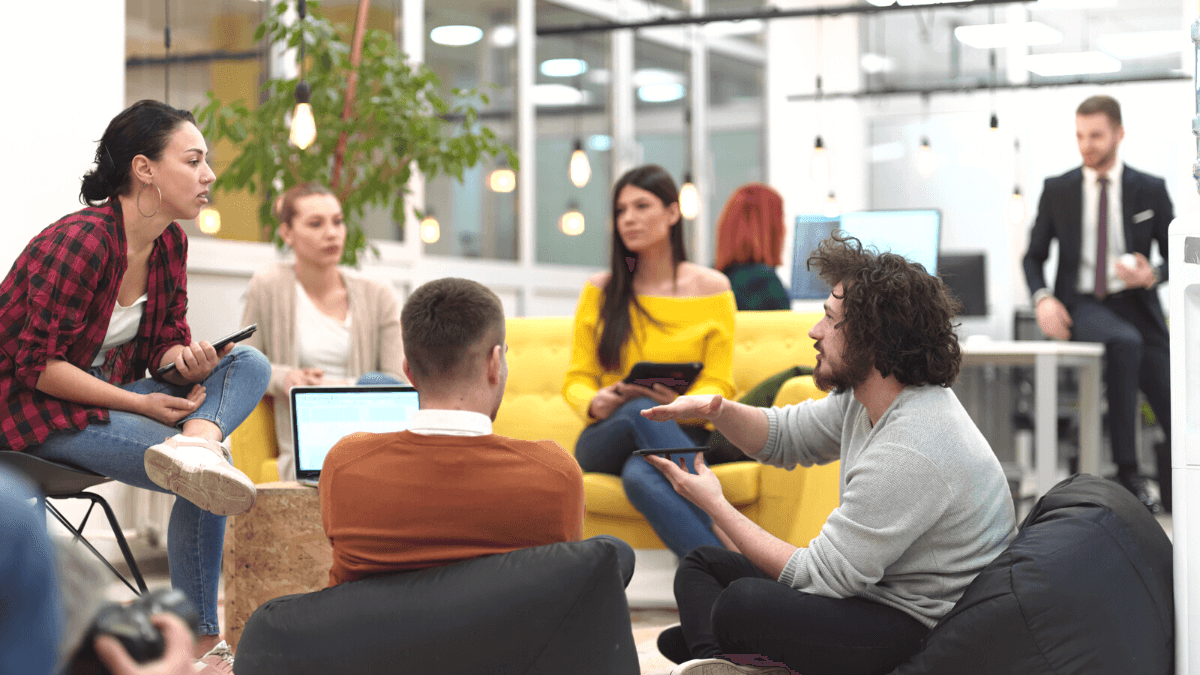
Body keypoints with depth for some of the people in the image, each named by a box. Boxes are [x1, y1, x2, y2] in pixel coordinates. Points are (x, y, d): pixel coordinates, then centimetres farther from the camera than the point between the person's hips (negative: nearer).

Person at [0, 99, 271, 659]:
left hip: (111, 391, 9)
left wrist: (185, 360, -19)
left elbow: (166, 340, 7)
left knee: (249, 364, -14)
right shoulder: (80, 241, -24)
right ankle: (196, 639, -23)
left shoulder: (170, 243, 2)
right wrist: (141, 404, -25)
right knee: (205, 477, -26)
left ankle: (196, 441, -42)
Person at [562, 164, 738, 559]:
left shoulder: (711, 288, 7)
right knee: (640, 410, -39)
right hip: (606, 442, 1)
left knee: (639, 474, -41)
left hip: (680, 438, -1)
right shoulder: (600, 291, 11)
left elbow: (718, 386, 3)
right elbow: (576, 380, 9)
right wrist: (593, 403, -16)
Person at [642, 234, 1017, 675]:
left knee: (744, 604, -33)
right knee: (703, 564, 13)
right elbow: (785, 436, 18)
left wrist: (714, 503, -12)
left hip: (926, 635, -11)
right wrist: (716, 410, -4)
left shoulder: (910, 453, -28)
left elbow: (819, 576, -22)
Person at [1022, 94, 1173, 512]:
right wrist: (1043, 298, -8)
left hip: (1136, 306, 2)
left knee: (1180, 425, -11)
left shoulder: (1150, 190, 7)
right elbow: (1034, 256, 12)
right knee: (1125, 341, -39)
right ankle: (1127, 471, -33)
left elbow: (1175, 257, 11)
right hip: (1082, 305, -2)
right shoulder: (1057, 190, 7)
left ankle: (1169, 477, 23)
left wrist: (1152, 276, -13)